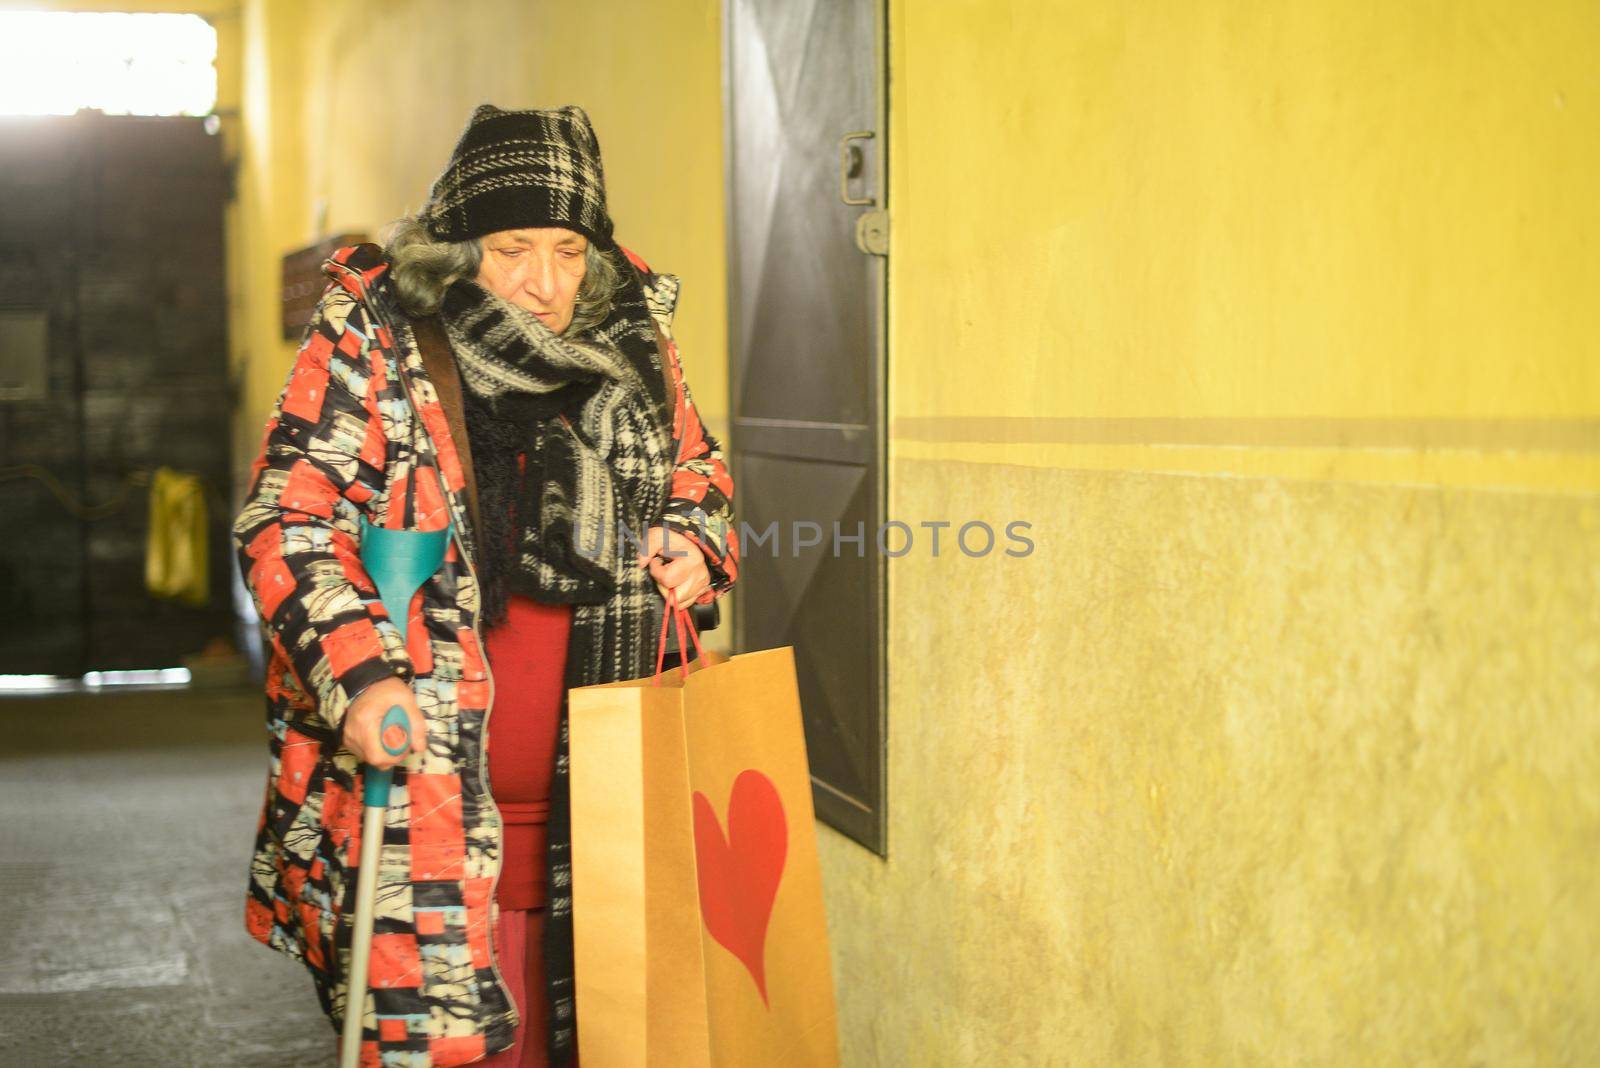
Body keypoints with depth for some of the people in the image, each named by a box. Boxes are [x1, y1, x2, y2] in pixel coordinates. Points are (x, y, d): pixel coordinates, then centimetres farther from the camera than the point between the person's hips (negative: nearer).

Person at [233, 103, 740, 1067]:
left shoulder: (634, 337, 8)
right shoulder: (373, 341, -5)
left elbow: (699, 469, 24)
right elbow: (286, 521, -6)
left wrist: (695, 539, 1)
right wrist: (354, 676, -19)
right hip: (416, 772, -4)